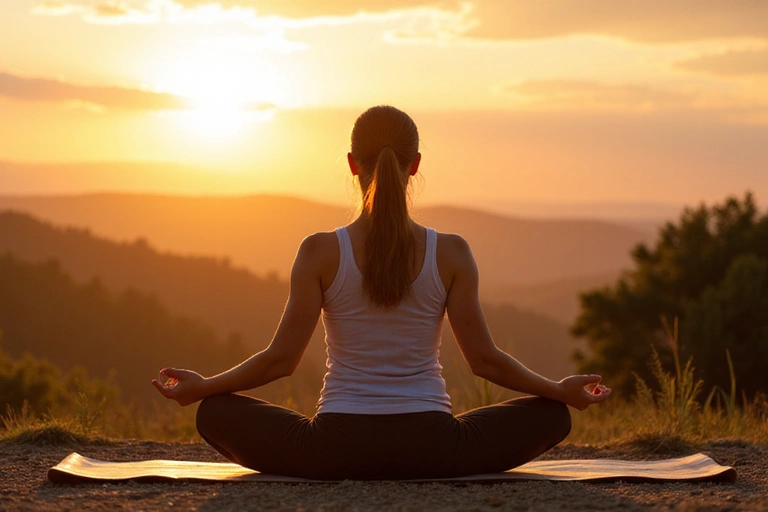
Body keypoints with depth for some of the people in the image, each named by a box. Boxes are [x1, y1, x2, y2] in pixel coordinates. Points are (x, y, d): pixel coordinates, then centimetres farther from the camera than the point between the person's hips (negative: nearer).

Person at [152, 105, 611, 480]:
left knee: (215, 414, 19)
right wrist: (563, 391, 14)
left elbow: (281, 359, -5)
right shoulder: (451, 253, -4)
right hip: (431, 450, 1)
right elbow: (484, 360, -2)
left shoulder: (320, 252, -6)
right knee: (552, 415, 20)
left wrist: (200, 387, 11)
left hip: (337, 449, 0)